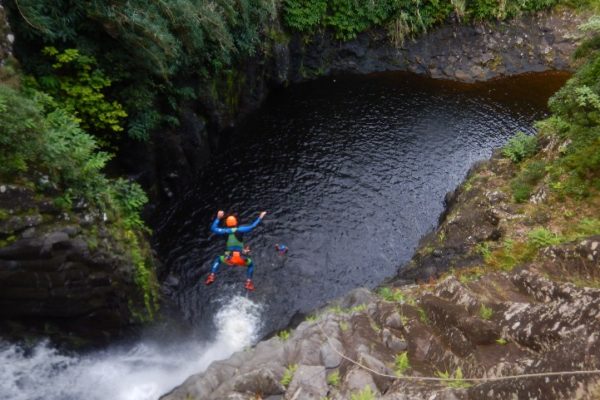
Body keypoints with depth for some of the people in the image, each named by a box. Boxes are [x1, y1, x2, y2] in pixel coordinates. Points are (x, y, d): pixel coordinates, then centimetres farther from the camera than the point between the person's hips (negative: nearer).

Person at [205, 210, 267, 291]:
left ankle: (211, 276, 14)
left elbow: (213, 228, 17)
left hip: (229, 259, 1)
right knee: (250, 264, 30)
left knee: (218, 260, 31)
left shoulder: (226, 231, 4)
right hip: (241, 258, -1)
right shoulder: (240, 230, -1)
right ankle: (248, 282, 16)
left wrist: (218, 218, 24)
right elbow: (252, 226, -5)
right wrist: (260, 217, 5)